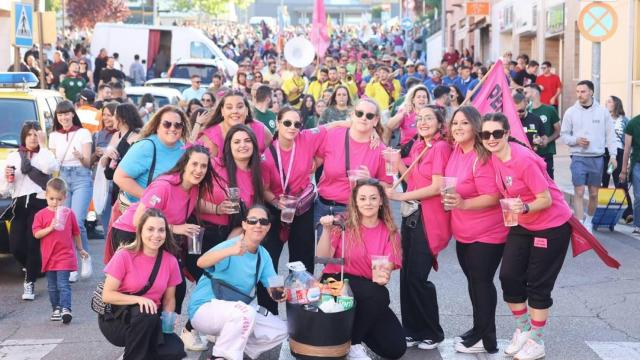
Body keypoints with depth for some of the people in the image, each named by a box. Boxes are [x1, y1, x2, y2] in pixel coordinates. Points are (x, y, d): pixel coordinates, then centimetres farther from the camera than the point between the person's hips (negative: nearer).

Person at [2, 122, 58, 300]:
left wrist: (42, 145, -10)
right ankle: (33, 269, 26)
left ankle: (30, 282, 3)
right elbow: (6, 188, 15)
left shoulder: (44, 155, 9)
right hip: (19, 205, 3)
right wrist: (7, 177, -6)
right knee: (16, 246, -4)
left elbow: (49, 167, -17)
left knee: (33, 245, -9)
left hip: (39, 203, -3)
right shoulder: (13, 157, 15)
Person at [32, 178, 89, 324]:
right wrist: (50, 228, -19)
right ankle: (56, 309, 22)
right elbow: (36, 234, -6)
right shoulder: (41, 215, 0)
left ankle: (66, 309, -15)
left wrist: (80, 249, 20)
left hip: (65, 256, -2)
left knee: (63, 284, -11)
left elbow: (75, 232, 13)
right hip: (49, 257, 2)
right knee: (52, 287, 12)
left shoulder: (68, 213, 2)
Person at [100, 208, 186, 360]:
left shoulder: (170, 261, -3)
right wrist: (138, 299, -28)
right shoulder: (125, 256, -14)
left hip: (151, 322, 3)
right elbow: (107, 295, -15)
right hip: (116, 319, -3)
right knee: (144, 313, -36)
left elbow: (169, 299, 6)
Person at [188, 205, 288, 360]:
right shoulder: (231, 245, -21)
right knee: (246, 311, -34)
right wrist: (231, 251, -56)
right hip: (204, 309, -7)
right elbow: (201, 262, -38)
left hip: (234, 314, 7)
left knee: (280, 330, -2)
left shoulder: (264, 255, 1)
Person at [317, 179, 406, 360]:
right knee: (379, 294, -34)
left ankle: (358, 325, 16)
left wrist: (382, 276, -33)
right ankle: (351, 344, -13)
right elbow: (323, 259, -14)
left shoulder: (389, 232, 1)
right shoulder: (343, 224, -5)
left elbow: (387, 268, -9)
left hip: (370, 296, 4)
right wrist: (327, 230, -28)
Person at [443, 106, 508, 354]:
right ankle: (481, 331, 29)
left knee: (481, 283, -1)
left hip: (486, 234, -8)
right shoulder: (455, 152, 2)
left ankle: (483, 339, 10)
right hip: (464, 233, 8)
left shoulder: (482, 157, -22)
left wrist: (463, 204, -33)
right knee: (474, 282, 16)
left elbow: (492, 197, -24)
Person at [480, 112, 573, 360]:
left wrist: (524, 208, -40)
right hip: (522, 224, 7)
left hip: (552, 225, -7)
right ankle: (523, 329, 27)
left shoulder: (524, 159, -28)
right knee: (508, 276, 5)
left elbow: (546, 199, -25)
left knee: (538, 284, 2)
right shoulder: (494, 158, -7)